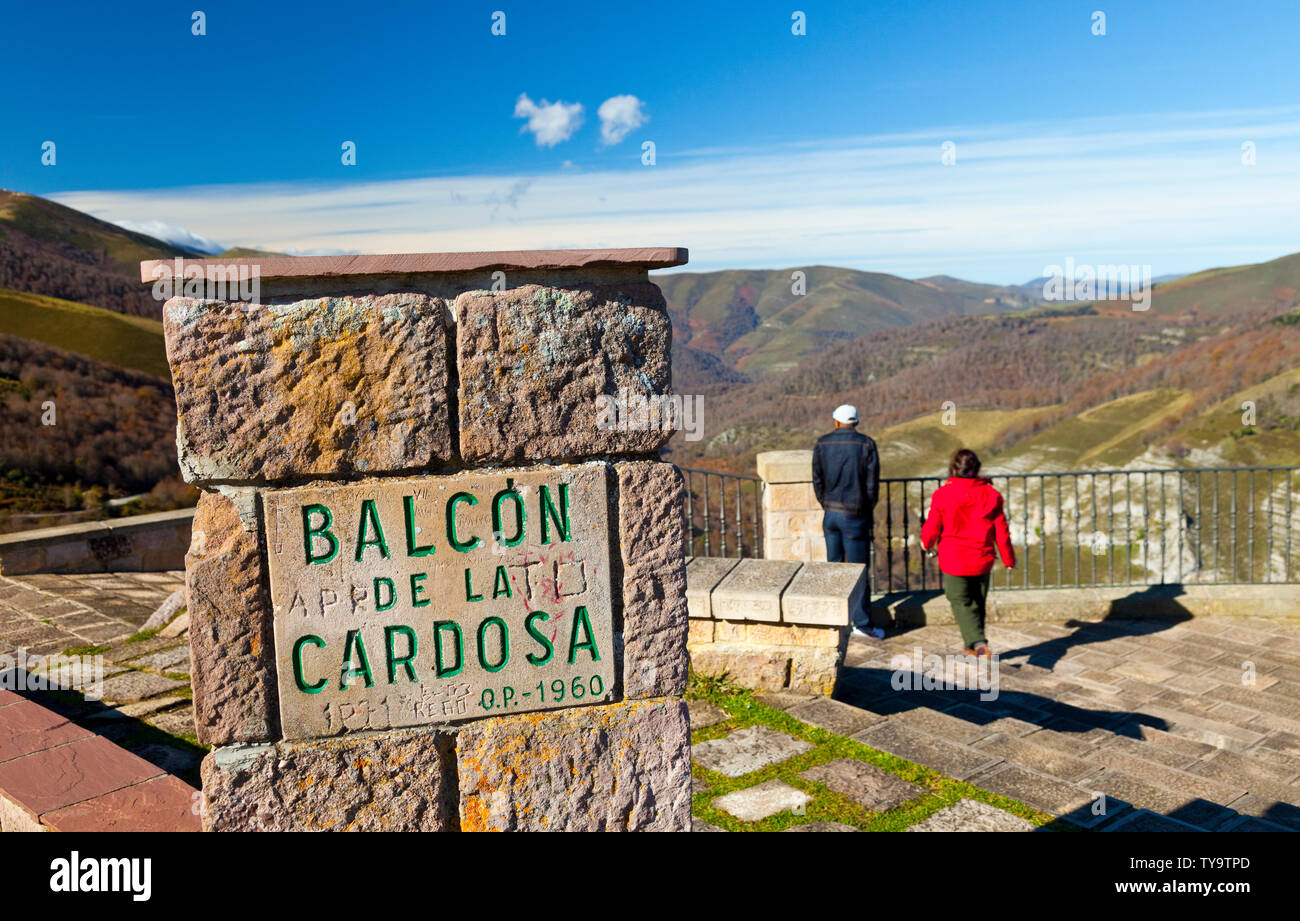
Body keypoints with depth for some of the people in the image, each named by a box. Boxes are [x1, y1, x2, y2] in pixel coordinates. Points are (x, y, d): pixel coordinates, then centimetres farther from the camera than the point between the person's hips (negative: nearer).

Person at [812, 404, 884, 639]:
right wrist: (868, 510, 6)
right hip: (855, 516, -3)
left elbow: (817, 481, 2)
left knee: (834, 564, 14)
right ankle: (862, 624, 5)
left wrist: (827, 506, 14)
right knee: (859, 569, 2)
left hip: (830, 514, 3)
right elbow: (872, 483, -8)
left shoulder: (821, 444, 0)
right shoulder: (866, 444, -8)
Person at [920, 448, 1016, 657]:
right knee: (977, 603, 18)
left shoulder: (943, 494, -12)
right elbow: (1001, 530, 2)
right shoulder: (990, 493, -3)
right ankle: (972, 646, 28)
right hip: (982, 561, 3)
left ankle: (978, 642, -17)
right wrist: (1008, 558, 14)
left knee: (961, 603, 4)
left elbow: (931, 529, -5)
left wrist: (926, 542, 18)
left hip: (954, 561, -3)